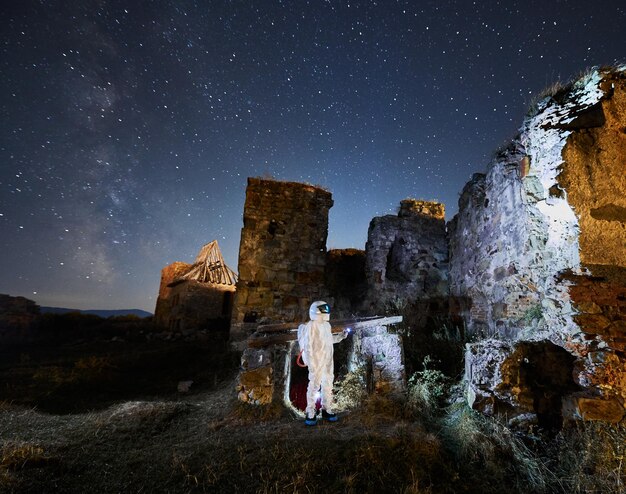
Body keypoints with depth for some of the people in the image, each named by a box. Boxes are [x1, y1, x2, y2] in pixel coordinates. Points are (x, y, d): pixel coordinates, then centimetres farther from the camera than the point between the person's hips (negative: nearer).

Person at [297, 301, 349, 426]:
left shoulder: (327, 325, 7)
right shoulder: (311, 326, -18)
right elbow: (308, 345, -18)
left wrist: (340, 336, 6)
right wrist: (311, 363, -19)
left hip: (328, 361, 8)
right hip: (317, 361, -8)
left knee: (328, 384, 15)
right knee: (314, 385, -2)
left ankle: (327, 409, 29)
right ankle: (310, 413, 13)